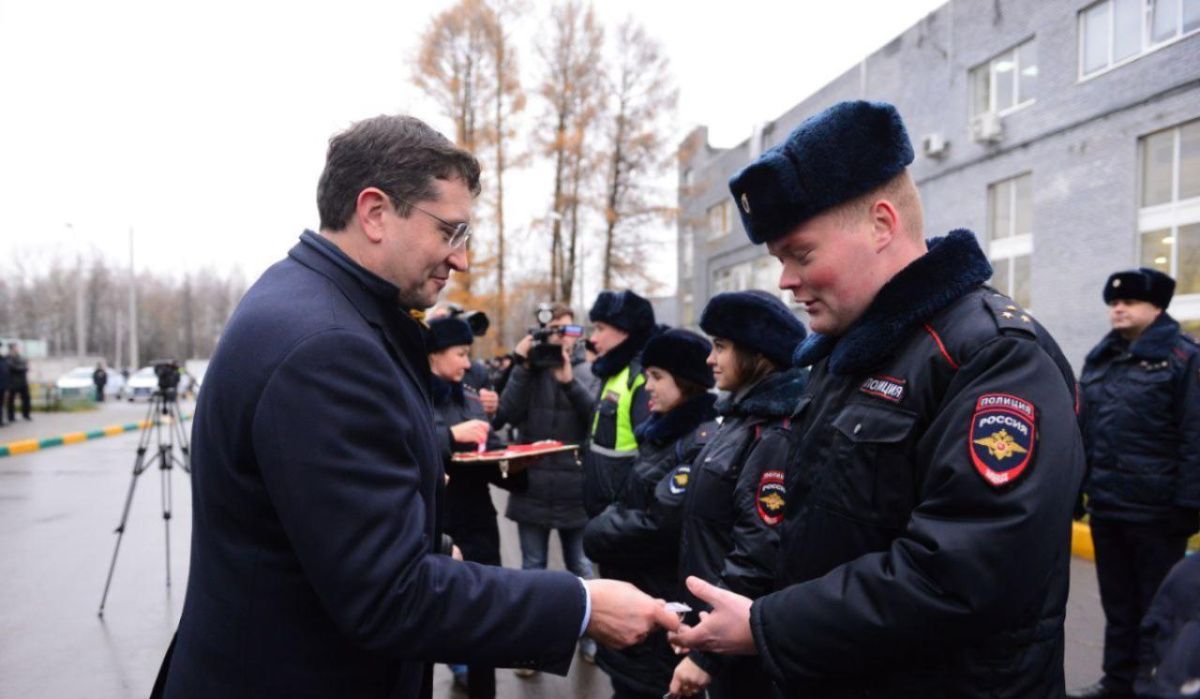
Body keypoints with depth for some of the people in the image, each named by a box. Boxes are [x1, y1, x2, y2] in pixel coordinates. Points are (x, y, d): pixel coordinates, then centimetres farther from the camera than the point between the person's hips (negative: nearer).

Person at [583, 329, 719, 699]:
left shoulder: (703, 442, -21)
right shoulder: (662, 433, 10)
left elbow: (659, 527, -26)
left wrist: (596, 534, -12)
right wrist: (605, 527, -3)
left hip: (665, 613, -9)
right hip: (635, 598, 9)